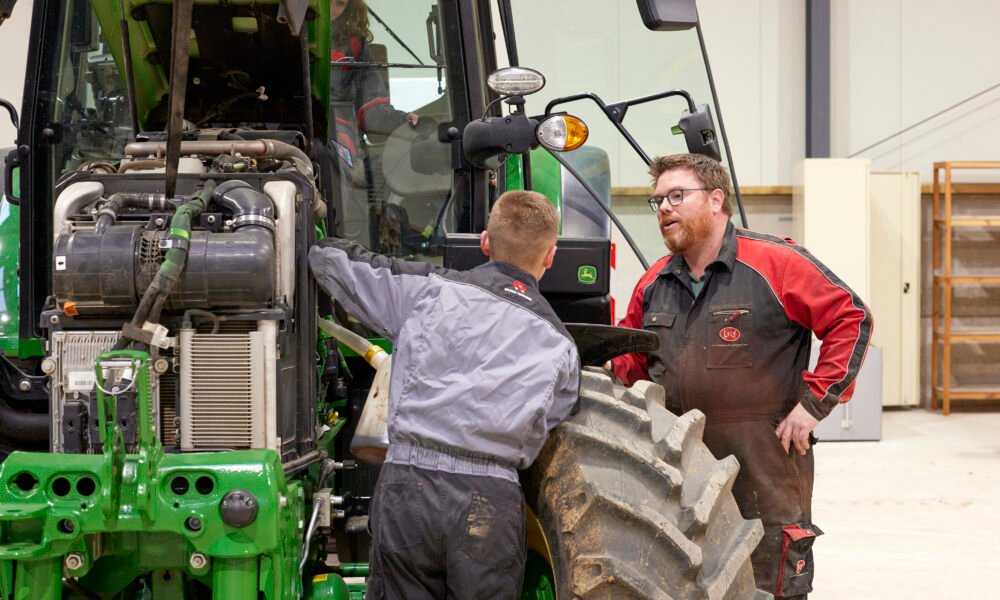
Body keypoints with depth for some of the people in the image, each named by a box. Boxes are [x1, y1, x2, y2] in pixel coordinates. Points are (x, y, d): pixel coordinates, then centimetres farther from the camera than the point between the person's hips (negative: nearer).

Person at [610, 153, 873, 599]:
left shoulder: (775, 263, -8)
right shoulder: (654, 283, 11)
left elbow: (850, 320, -9)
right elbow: (631, 360, 22)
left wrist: (815, 402, -13)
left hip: (766, 460, -6)